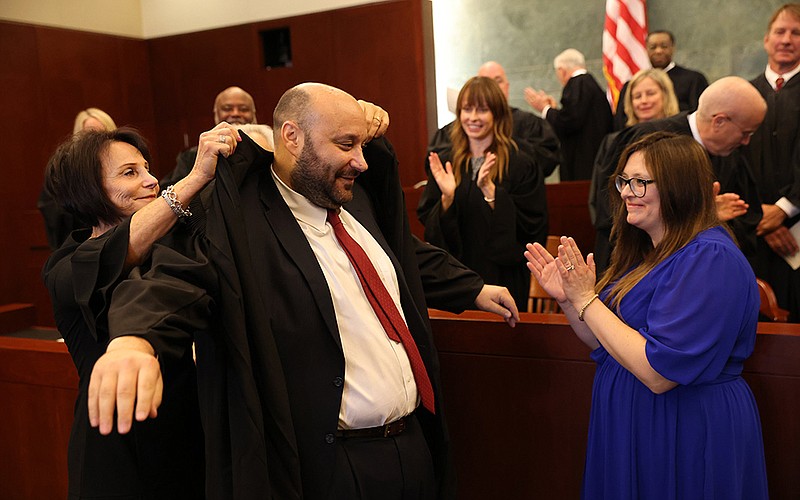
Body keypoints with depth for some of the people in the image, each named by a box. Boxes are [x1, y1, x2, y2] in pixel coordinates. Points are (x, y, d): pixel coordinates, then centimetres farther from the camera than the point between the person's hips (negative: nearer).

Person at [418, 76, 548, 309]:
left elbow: (531, 226, -12)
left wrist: (491, 192, -22)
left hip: (502, 279, -2)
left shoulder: (521, 165, -6)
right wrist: (446, 198, -17)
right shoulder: (443, 164, 5)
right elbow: (426, 220, 3)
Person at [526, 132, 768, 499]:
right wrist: (567, 299, -6)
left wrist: (586, 300, -22)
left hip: (686, 438, -8)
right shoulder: (646, 254, 6)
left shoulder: (710, 259, -22)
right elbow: (608, 347, 9)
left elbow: (659, 373, -27)